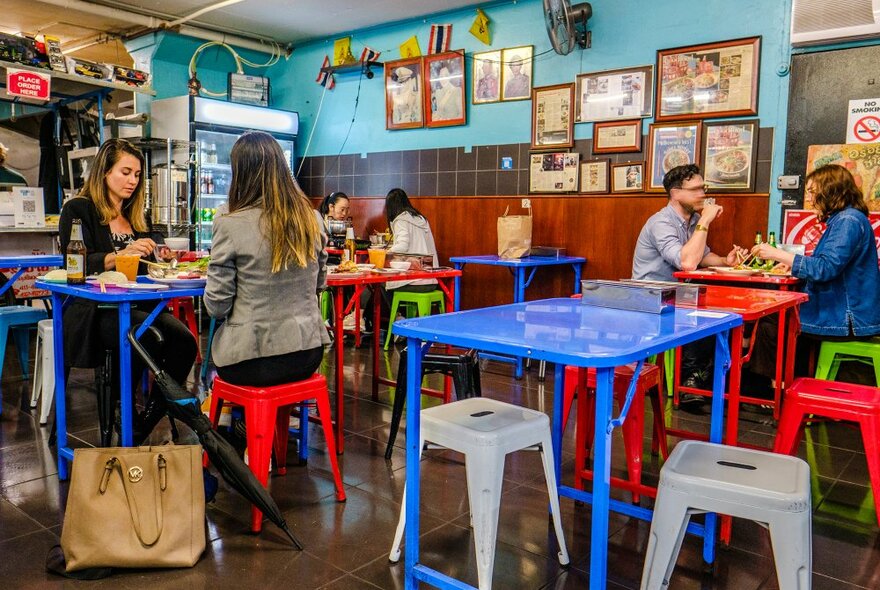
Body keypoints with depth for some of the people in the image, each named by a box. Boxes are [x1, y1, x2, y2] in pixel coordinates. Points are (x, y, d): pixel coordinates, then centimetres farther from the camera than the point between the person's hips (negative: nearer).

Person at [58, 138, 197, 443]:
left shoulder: (138, 217, 24)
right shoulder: (78, 210, 6)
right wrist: (121, 255, -20)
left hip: (138, 305, 6)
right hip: (95, 309, -5)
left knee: (184, 340, -26)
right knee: (150, 338, -36)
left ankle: (141, 430, -17)